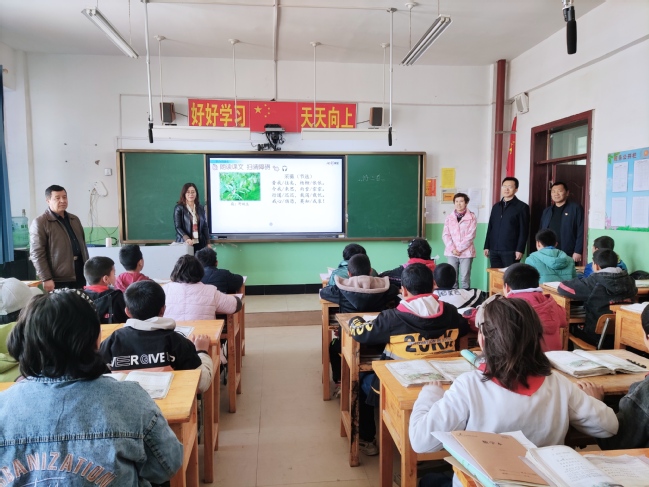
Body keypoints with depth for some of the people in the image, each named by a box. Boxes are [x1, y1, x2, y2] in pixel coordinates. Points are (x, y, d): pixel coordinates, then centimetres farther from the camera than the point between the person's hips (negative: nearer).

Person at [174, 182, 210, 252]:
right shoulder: (179, 208, 0)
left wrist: (208, 243, 5)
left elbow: (205, 226, 13)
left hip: (200, 243, 3)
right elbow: (178, 227, -7)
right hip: (185, 243, -3)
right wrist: (186, 238, -23)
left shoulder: (200, 209, 12)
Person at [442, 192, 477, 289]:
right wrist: (452, 249, -10)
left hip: (466, 252, -2)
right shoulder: (449, 217, 9)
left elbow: (470, 236, -7)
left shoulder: (472, 217, 1)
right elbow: (445, 235, 3)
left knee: (465, 279, -1)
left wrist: (459, 249, -12)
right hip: (451, 253, 3)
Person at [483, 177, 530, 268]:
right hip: (494, 250, 5)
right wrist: (486, 246, 12)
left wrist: (520, 249, -13)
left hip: (510, 251, -5)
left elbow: (524, 231, -5)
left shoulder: (522, 207, 1)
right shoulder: (496, 206, 17)